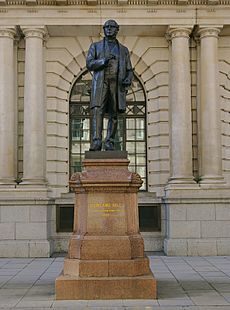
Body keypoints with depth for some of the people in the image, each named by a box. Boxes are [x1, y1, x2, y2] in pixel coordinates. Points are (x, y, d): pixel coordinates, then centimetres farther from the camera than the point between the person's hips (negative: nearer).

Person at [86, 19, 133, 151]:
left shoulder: (123, 50, 19)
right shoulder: (95, 46, 14)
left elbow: (129, 71, 14)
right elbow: (89, 64, 0)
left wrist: (128, 80, -10)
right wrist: (104, 61, -18)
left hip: (117, 84, 2)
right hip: (100, 82, -2)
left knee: (114, 114, -2)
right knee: (97, 111, -18)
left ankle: (109, 144, 5)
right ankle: (96, 143, -25)